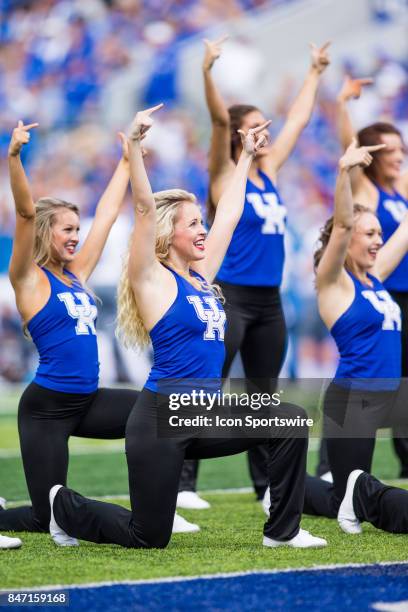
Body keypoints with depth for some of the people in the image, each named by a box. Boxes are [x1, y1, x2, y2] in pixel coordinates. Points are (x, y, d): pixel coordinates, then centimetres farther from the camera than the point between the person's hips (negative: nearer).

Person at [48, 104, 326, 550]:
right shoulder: (153, 279, -8)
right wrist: (134, 144, -28)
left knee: (290, 422, -11)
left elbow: (229, 213, 20)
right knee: (148, 538, 0)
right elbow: (145, 208, -20)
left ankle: (282, 530, -1)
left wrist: (246, 155, 25)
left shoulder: (202, 276, 11)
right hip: (161, 418, -7)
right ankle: (65, 506, 26)